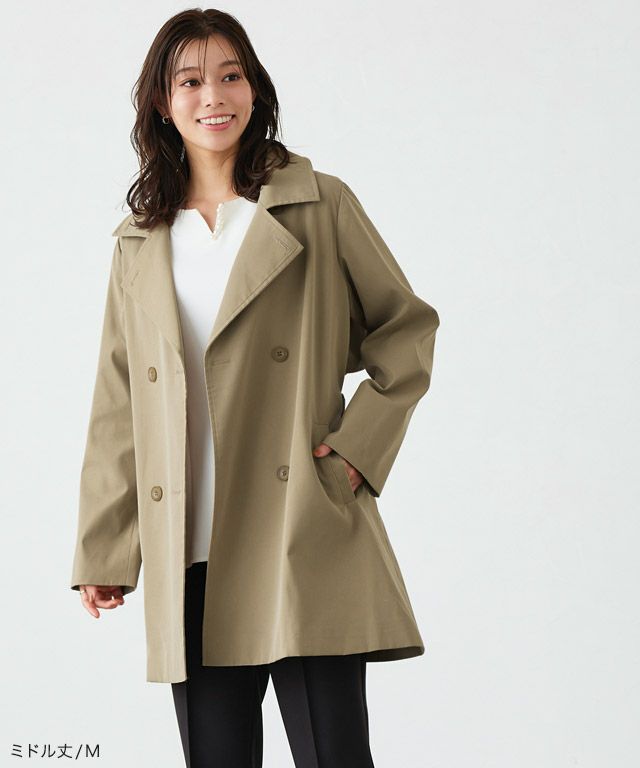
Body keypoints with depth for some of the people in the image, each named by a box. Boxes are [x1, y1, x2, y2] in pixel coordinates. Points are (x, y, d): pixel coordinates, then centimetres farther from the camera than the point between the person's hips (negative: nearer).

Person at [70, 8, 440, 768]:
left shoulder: (320, 205, 4)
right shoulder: (140, 242, 13)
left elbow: (408, 328, 9)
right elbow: (117, 407, 13)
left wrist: (359, 444, -5)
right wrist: (101, 552, 9)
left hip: (303, 543, -3)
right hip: (187, 558, 3)